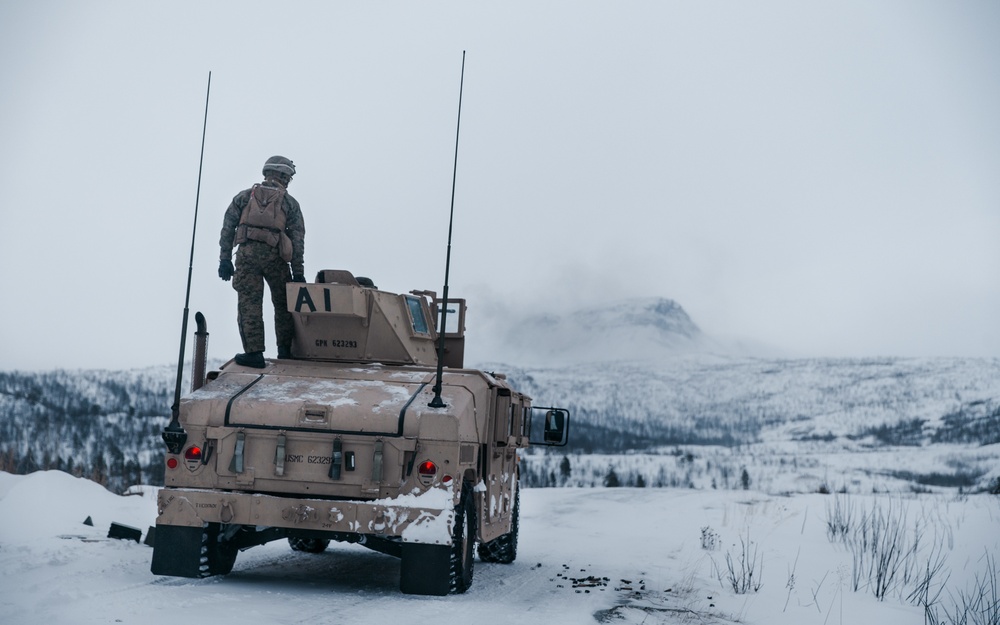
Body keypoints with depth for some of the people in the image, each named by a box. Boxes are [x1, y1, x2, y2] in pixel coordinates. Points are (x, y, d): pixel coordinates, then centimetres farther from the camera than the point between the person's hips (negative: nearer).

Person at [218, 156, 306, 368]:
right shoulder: (290, 203, 13)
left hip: (247, 254, 1)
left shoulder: (244, 196, 17)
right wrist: (298, 272, 9)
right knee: (283, 303, 14)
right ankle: (285, 349, 18)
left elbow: (228, 228, 9)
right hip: (275, 255, 0)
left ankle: (254, 352, -7)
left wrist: (225, 259, 9)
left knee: (249, 303, 0)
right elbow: (298, 239, 7)